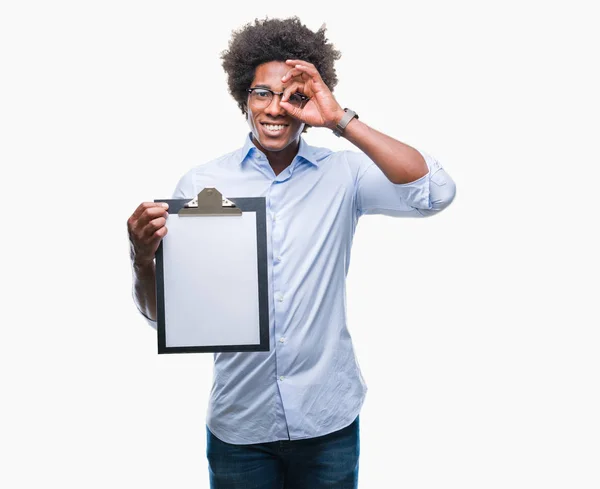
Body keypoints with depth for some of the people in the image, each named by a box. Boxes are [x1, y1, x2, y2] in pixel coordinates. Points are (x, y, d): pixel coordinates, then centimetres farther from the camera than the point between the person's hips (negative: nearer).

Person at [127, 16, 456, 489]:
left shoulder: (342, 174, -2)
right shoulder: (201, 184, -3)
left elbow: (435, 193, -18)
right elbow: (162, 312, -2)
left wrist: (342, 120, -19)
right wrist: (144, 258, -25)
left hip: (328, 420, 0)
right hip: (238, 425, 0)